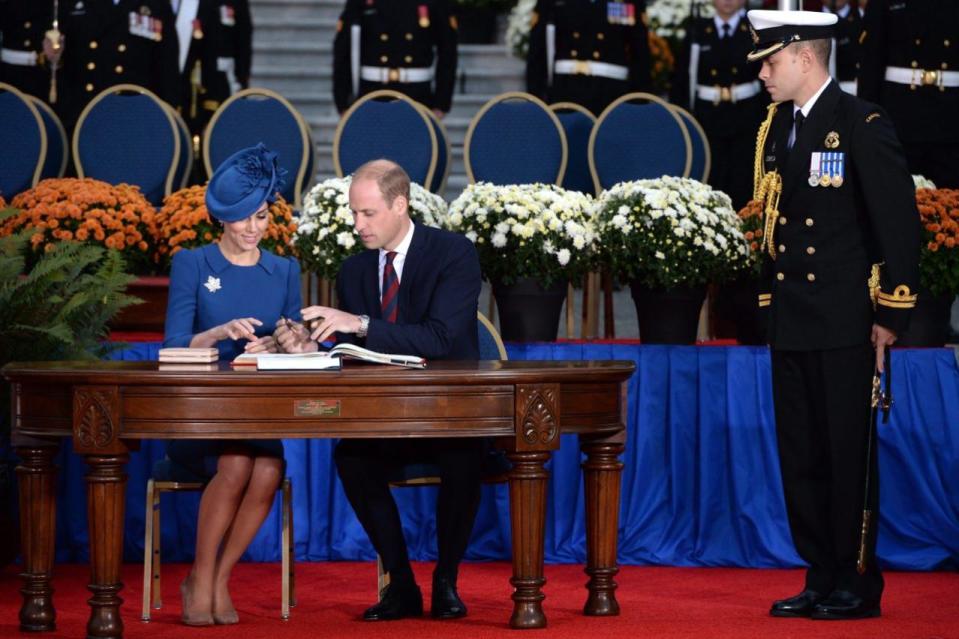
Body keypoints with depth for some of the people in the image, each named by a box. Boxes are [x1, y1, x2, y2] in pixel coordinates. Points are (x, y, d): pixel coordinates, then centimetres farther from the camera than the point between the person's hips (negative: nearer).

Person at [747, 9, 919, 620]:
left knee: (849, 454, -3)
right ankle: (821, 580, 15)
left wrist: (891, 314, -12)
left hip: (847, 324, -7)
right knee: (801, 457, 8)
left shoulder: (863, 124, -8)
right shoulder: (776, 129, 13)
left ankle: (858, 585, 5)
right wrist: (770, 303, 13)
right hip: (792, 325, 7)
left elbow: (901, 223, -10)